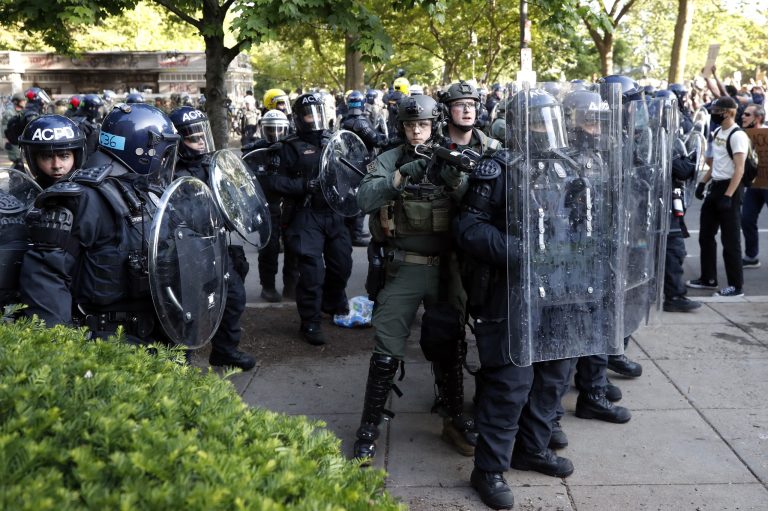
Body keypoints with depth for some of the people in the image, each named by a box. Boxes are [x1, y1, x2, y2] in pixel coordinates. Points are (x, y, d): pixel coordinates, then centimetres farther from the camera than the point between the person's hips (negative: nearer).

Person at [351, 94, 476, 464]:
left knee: (448, 346, 13)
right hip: (401, 269, -2)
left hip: (445, 269, 2)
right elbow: (364, 199, -17)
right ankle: (368, 428, 13)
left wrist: (456, 180, -21)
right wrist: (400, 177, -28)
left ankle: (455, 420, 29)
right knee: (387, 353, 0)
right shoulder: (390, 160, 0)